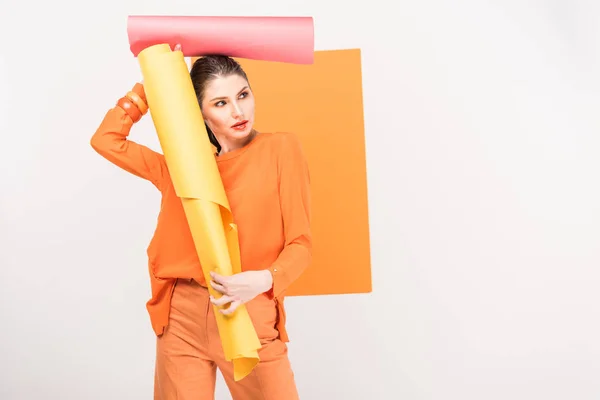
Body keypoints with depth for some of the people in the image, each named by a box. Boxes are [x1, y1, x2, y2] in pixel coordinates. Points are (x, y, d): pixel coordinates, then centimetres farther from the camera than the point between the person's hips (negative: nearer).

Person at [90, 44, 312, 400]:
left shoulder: (280, 148, -2)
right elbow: (106, 140, 10)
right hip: (181, 314, 3)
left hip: (251, 315, -3)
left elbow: (300, 243, -4)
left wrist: (265, 279, -23)